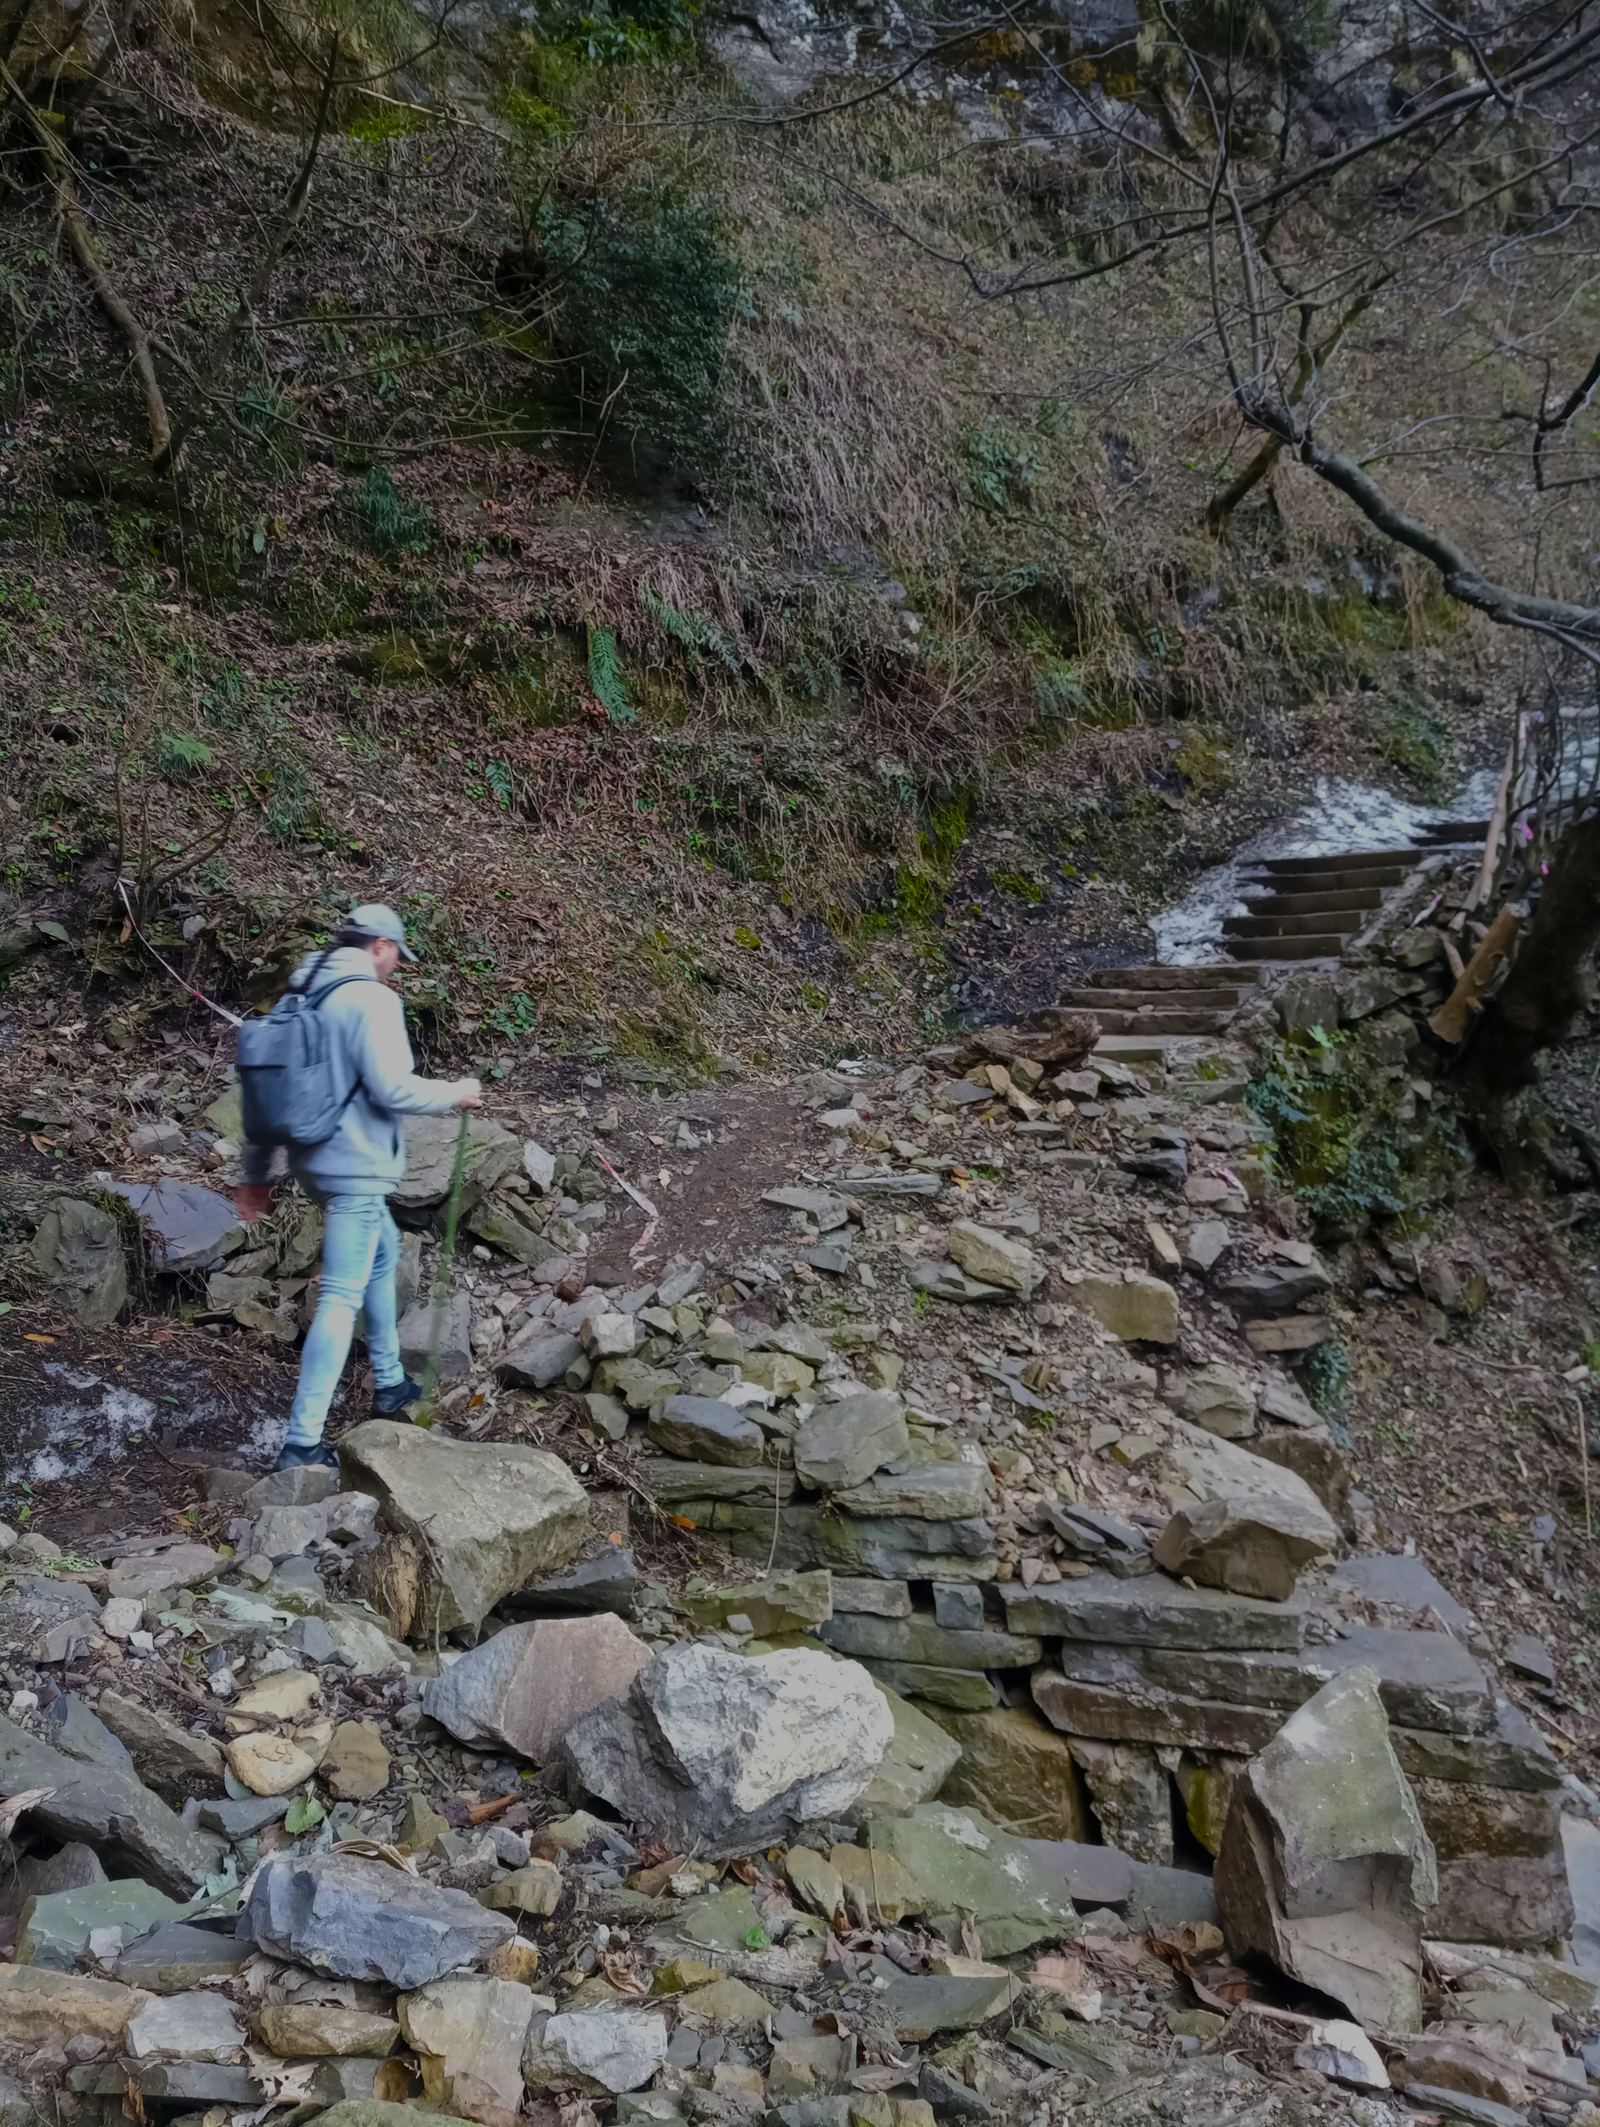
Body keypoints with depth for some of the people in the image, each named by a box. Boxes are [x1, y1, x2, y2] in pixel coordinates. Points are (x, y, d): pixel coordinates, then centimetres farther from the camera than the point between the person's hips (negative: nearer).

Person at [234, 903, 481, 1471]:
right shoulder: (372, 1000, -15)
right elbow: (392, 1087, -21)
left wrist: (256, 1173, 20)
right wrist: (454, 1094, -3)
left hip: (313, 1162, 9)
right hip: (356, 1169, -9)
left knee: (383, 1252, 28)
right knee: (341, 1299, -7)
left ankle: (390, 1382, 38)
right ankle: (303, 1442, -8)